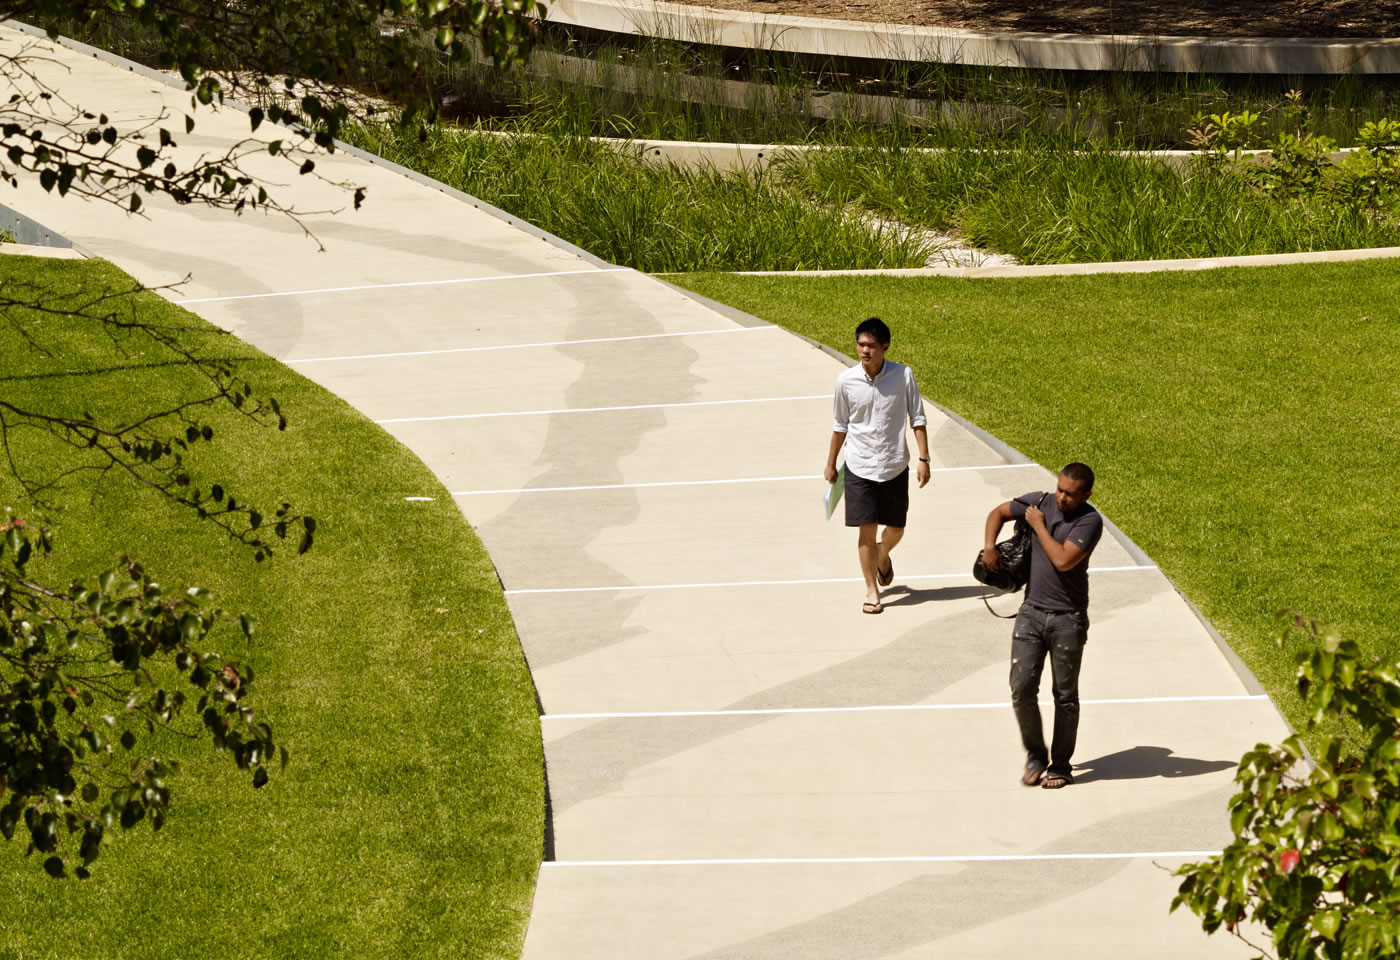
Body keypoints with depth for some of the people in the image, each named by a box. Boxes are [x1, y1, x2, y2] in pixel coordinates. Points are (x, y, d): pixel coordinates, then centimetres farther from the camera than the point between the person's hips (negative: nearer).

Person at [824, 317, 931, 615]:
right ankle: (872, 590, 10)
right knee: (867, 529, -3)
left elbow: (918, 419, -1)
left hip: (895, 466, 0)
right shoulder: (846, 381, -7)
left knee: (896, 528, 10)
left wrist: (923, 459, -6)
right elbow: (840, 425, 6)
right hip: (859, 467, 0)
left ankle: (883, 557, 44)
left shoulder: (903, 376, -10)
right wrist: (830, 464, 12)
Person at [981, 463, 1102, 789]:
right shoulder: (1040, 502, 1)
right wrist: (990, 546, -1)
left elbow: (1063, 560, -24)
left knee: (1065, 696, 7)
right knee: (1021, 689, -4)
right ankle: (1035, 755, 17)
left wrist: (1039, 526, -13)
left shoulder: (1090, 521, -13)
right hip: (1032, 612, 4)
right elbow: (999, 512, 15)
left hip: (1068, 619, -4)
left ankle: (1060, 766, 20)